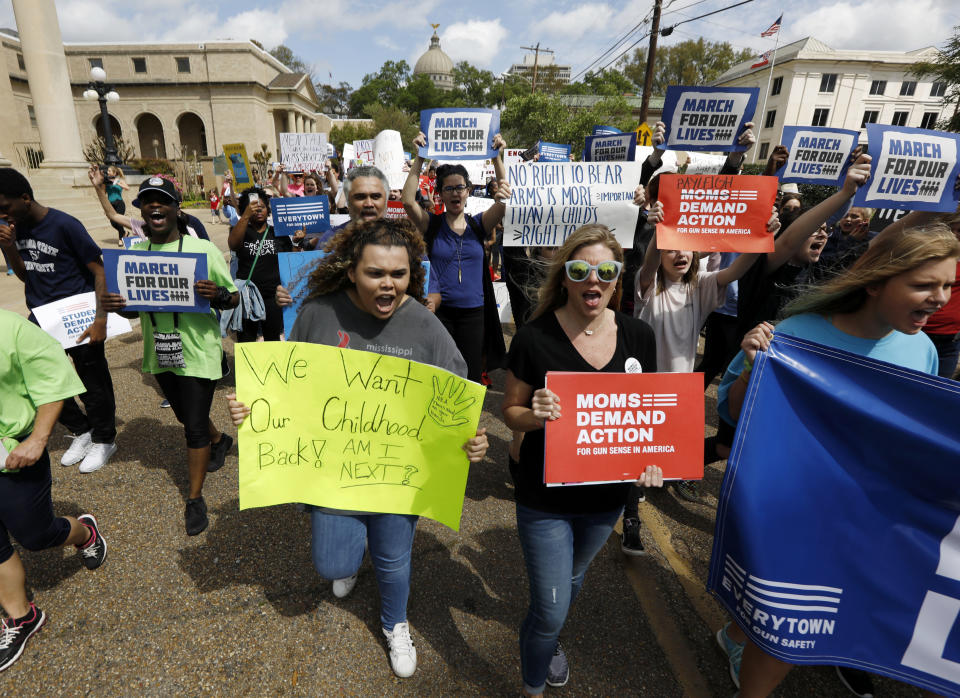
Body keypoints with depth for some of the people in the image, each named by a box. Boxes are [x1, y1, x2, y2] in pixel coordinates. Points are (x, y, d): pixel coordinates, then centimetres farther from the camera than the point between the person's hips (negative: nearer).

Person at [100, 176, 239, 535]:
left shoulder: (203, 249, -9)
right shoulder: (135, 253, 5)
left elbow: (234, 298, -7)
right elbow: (132, 308, 12)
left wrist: (217, 295, -29)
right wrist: (114, 304, -10)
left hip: (199, 351, -5)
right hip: (160, 353, 6)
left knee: (195, 426, 0)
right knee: (186, 415, 24)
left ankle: (195, 499, 17)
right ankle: (219, 440, 55)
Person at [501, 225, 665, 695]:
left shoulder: (639, 336, -8)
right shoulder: (534, 338, -19)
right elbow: (511, 412, -9)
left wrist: (648, 458, -14)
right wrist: (533, 416, -31)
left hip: (607, 496, 4)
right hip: (545, 499, -4)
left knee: (571, 580, 29)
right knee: (551, 609, 6)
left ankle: (545, 639, 63)